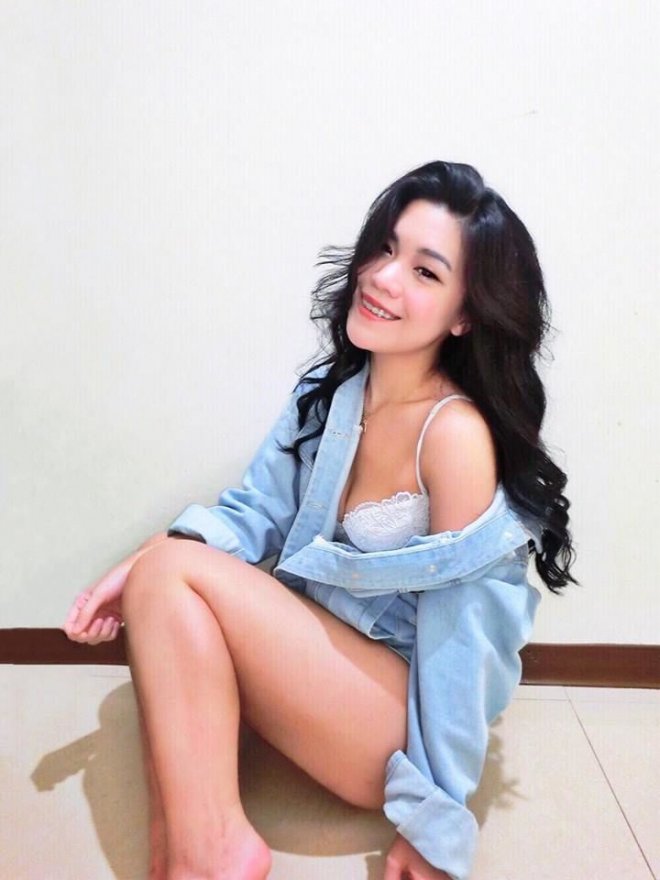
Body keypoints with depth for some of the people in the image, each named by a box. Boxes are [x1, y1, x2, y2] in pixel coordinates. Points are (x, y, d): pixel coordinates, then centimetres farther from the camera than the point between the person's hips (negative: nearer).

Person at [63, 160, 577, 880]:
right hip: (321, 659, 7)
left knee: (178, 571, -18)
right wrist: (139, 567, -13)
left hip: (401, 710, -7)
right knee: (160, 574, -13)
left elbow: (459, 637, -18)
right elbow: (257, 509, 4)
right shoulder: (329, 389, 0)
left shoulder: (454, 432, -22)